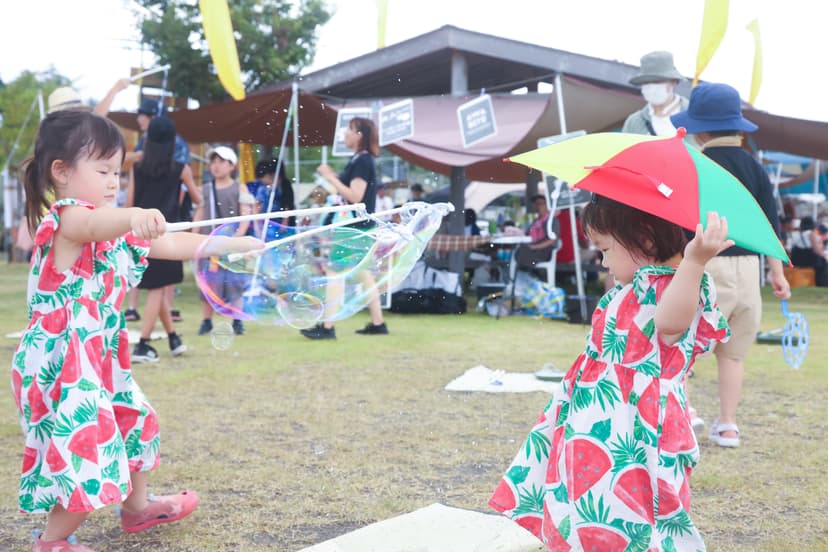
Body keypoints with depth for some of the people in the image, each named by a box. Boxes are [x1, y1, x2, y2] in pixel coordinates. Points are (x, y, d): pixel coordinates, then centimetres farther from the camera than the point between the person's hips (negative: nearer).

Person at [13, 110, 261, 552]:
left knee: (133, 423, 24)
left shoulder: (113, 228, 11)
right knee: (89, 449, -10)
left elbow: (178, 245, 13)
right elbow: (93, 224, -43)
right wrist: (135, 217, -65)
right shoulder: (66, 218, -17)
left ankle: (136, 507, 45)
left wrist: (243, 245, 8)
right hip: (60, 362, -10)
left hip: (100, 358, 10)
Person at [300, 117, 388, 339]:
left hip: (355, 227, -10)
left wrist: (331, 178, -17)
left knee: (334, 273, -9)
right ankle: (378, 323, 18)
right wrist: (332, 177, 8)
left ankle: (327, 327, -8)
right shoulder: (360, 160, 14)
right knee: (364, 274, 13)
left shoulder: (362, 161, -16)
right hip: (359, 226, 10)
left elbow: (355, 196, -21)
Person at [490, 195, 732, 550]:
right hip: (599, 423, 10)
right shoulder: (631, 290, 14)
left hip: (633, 431, -10)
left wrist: (694, 261, -56)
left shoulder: (672, 288, -17)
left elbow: (670, 322, -41)